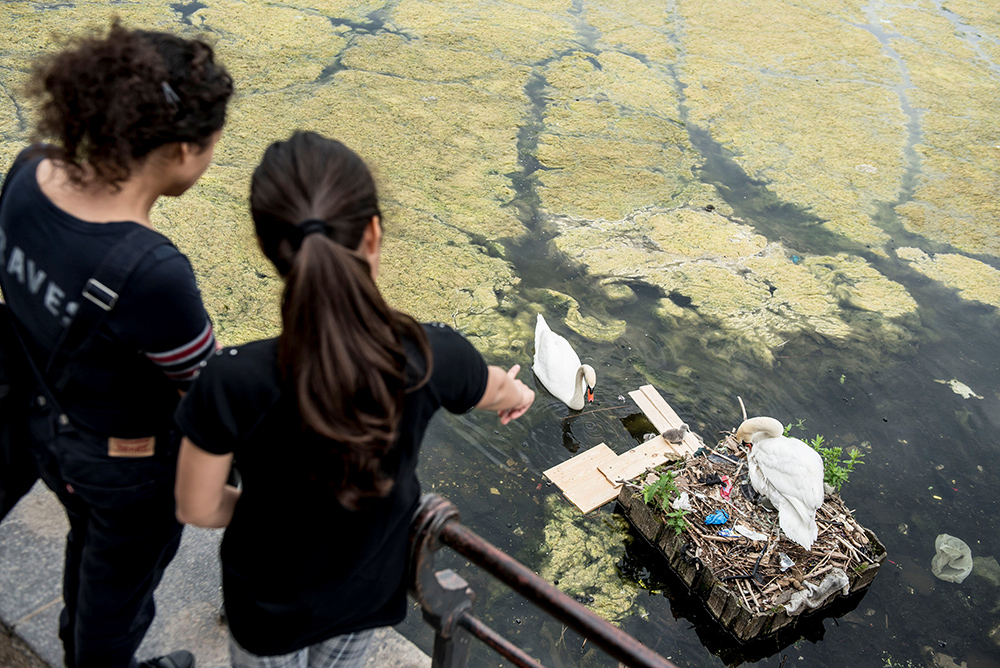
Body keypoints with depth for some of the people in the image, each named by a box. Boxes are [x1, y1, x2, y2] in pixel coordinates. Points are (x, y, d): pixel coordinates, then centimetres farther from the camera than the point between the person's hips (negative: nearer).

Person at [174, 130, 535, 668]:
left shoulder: (232, 384, -37)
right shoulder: (431, 358, -30)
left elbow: (197, 508, -20)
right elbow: (498, 389, -5)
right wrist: (518, 393, 21)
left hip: (271, 606, -2)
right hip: (371, 588, 2)